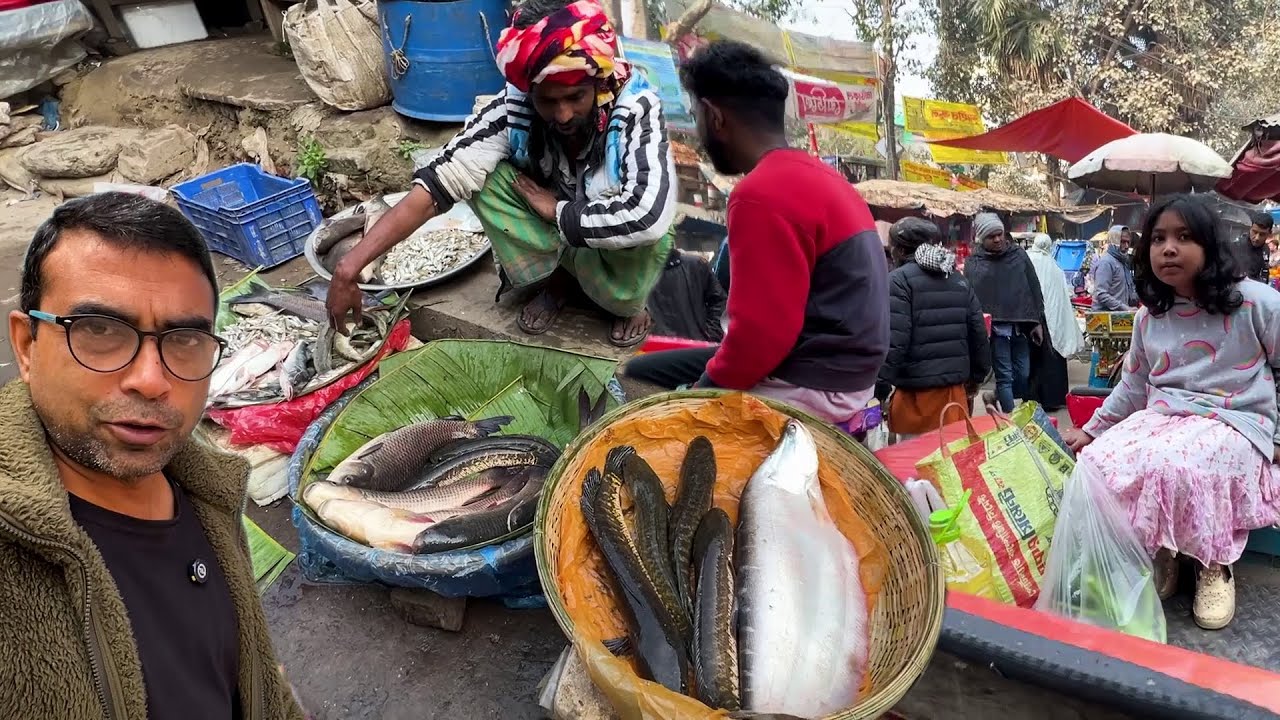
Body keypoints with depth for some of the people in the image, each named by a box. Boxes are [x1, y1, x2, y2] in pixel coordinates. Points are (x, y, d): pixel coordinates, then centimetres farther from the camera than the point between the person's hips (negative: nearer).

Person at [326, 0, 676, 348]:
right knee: (485, 178, -22)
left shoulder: (636, 109, -31)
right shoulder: (512, 108, -24)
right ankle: (559, 276, -2)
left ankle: (627, 301, -3)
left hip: (620, 240, -2)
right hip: (552, 231, 2)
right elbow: (439, 181, -29)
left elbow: (650, 217, -45)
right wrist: (349, 267, -36)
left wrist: (556, 208, -30)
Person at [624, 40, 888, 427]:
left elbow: (762, 334, -23)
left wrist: (703, 390, -7)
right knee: (642, 371, 14)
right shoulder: (821, 177, 13)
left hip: (806, 391, -10)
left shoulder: (763, 195, -19)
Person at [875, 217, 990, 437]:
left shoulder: (899, 280, -8)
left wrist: (880, 386, -13)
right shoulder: (959, 280, 13)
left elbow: (893, 340, -17)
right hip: (956, 389, 7)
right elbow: (979, 333, 13)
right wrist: (976, 378, 22)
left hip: (917, 393, -7)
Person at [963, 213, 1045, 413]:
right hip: (995, 328, -3)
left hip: (1021, 325, 3)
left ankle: (997, 398, 29)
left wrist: (1037, 322, 7)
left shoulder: (1019, 254, 8)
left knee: (1023, 374, 6)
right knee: (1005, 375, -1)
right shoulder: (974, 263, 0)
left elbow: (1034, 289, 11)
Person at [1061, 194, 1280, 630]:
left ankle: (1215, 564, -7)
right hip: (1161, 419, 5)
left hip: (1233, 424, -4)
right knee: (1096, 466, -25)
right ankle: (1155, 554, -1)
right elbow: (1132, 386, 21)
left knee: (1175, 468, -38)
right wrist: (1091, 430, 18)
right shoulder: (1149, 317, 10)